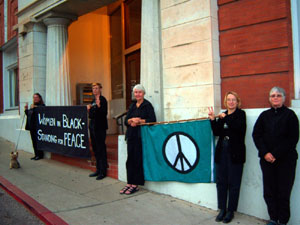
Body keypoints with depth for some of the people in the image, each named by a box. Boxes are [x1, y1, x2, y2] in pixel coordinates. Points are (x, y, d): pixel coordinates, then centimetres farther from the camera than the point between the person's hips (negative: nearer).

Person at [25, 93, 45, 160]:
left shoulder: (41, 106, -8)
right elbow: (28, 114, 22)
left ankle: (40, 155, 4)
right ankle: (36, 154, 19)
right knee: (34, 141, 11)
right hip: (32, 126, 8)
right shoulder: (32, 105, 18)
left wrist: (34, 108, -24)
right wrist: (26, 109, 7)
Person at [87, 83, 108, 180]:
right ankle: (98, 170, 22)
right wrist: (89, 109, 1)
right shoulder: (93, 101, 17)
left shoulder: (102, 99, -8)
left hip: (100, 127, -9)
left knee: (101, 149, -5)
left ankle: (103, 171, 2)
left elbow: (104, 113, -17)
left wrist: (99, 106, -31)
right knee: (95, 149, 13)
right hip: (93, 126, 9)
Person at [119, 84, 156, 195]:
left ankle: (135, 184, 4)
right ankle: (129, 183, 12)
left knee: (138, 160, -5)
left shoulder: (147, 105, 1)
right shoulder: (132, 106, 18)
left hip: (141, 135, -5)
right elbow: (126, 121, 11)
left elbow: (152, 120, -9)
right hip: (131, 136, 6)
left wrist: (139, 121, -14)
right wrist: (132, 120, -10)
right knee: (130, 159, 4)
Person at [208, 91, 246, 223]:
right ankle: (222, 209, 20)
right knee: (221, 181, 7)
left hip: (235, 153, -4)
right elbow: (216, 133, 4)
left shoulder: (241, 114, 0)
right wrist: (213, 120, -8)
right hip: (221, 152, 4)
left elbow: (238, 127, -19)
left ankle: (230, 211, 14)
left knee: (233, 183, 2)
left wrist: (225, 118, -11)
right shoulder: (222, 115, 12)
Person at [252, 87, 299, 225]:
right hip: (267, 159, 3)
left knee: (283, 192, 1)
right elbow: (256, 135, 5)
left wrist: (276, 154, -11)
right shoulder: (264, 115, 10)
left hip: (286, 159, -3)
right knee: (269, 191, 4)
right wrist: (265, 153, -8)